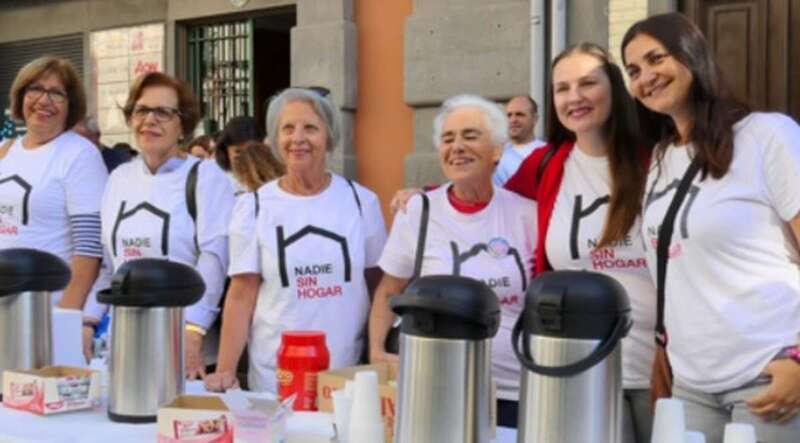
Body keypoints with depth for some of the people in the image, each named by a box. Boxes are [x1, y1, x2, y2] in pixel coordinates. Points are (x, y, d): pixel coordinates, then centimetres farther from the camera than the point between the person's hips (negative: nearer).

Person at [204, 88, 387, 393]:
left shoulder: (362, 201, 1)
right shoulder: (253, 206, -1)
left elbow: (380, 287, 7)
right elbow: (241, 295, -2)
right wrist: (225, 370, -10)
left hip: (348, 373, 1)